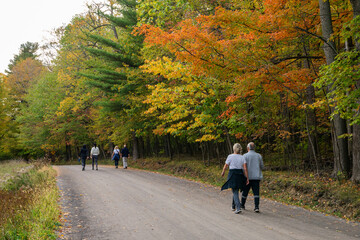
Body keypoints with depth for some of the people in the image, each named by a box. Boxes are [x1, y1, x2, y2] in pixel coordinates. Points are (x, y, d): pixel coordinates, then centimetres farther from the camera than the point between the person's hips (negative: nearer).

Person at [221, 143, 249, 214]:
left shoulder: (230, 156, -6)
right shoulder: (242, 157, 2)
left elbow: (225, 166, 1)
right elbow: (245, 168, -6)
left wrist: (223, 172, 21)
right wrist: (247, 178, -4)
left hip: (232, 175, -4)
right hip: (240, 175, 4)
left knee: (235, 192, -5)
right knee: (235, 191, 22)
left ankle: (238, 208, -20)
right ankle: (233, 206, 32)